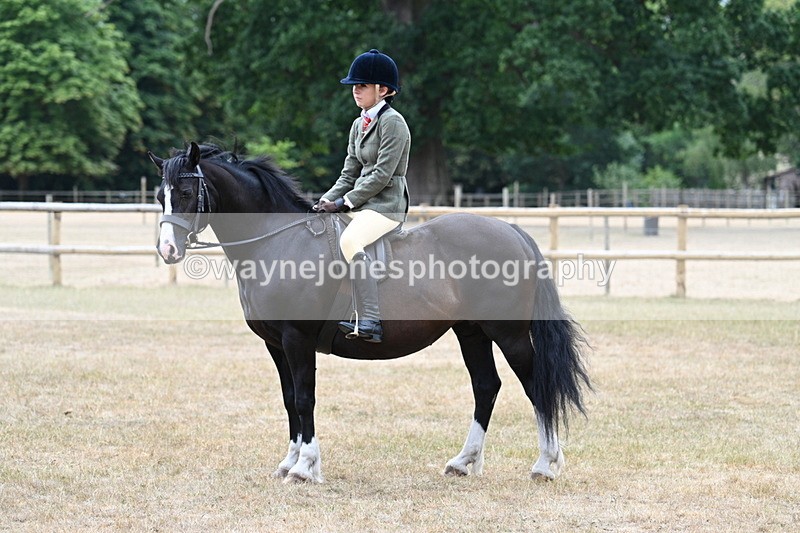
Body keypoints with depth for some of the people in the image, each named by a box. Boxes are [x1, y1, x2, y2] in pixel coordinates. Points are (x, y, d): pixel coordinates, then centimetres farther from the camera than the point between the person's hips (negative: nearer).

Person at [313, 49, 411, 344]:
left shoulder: (392, 122, -10)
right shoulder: (359, 125, 18)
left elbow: (382, 173, -16)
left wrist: (345, 202, -16)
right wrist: (328, 200, 0)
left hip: (387, 204, -10)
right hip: (360, 204, 10)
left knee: (349, 240, -35)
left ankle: (370, 322, -40)